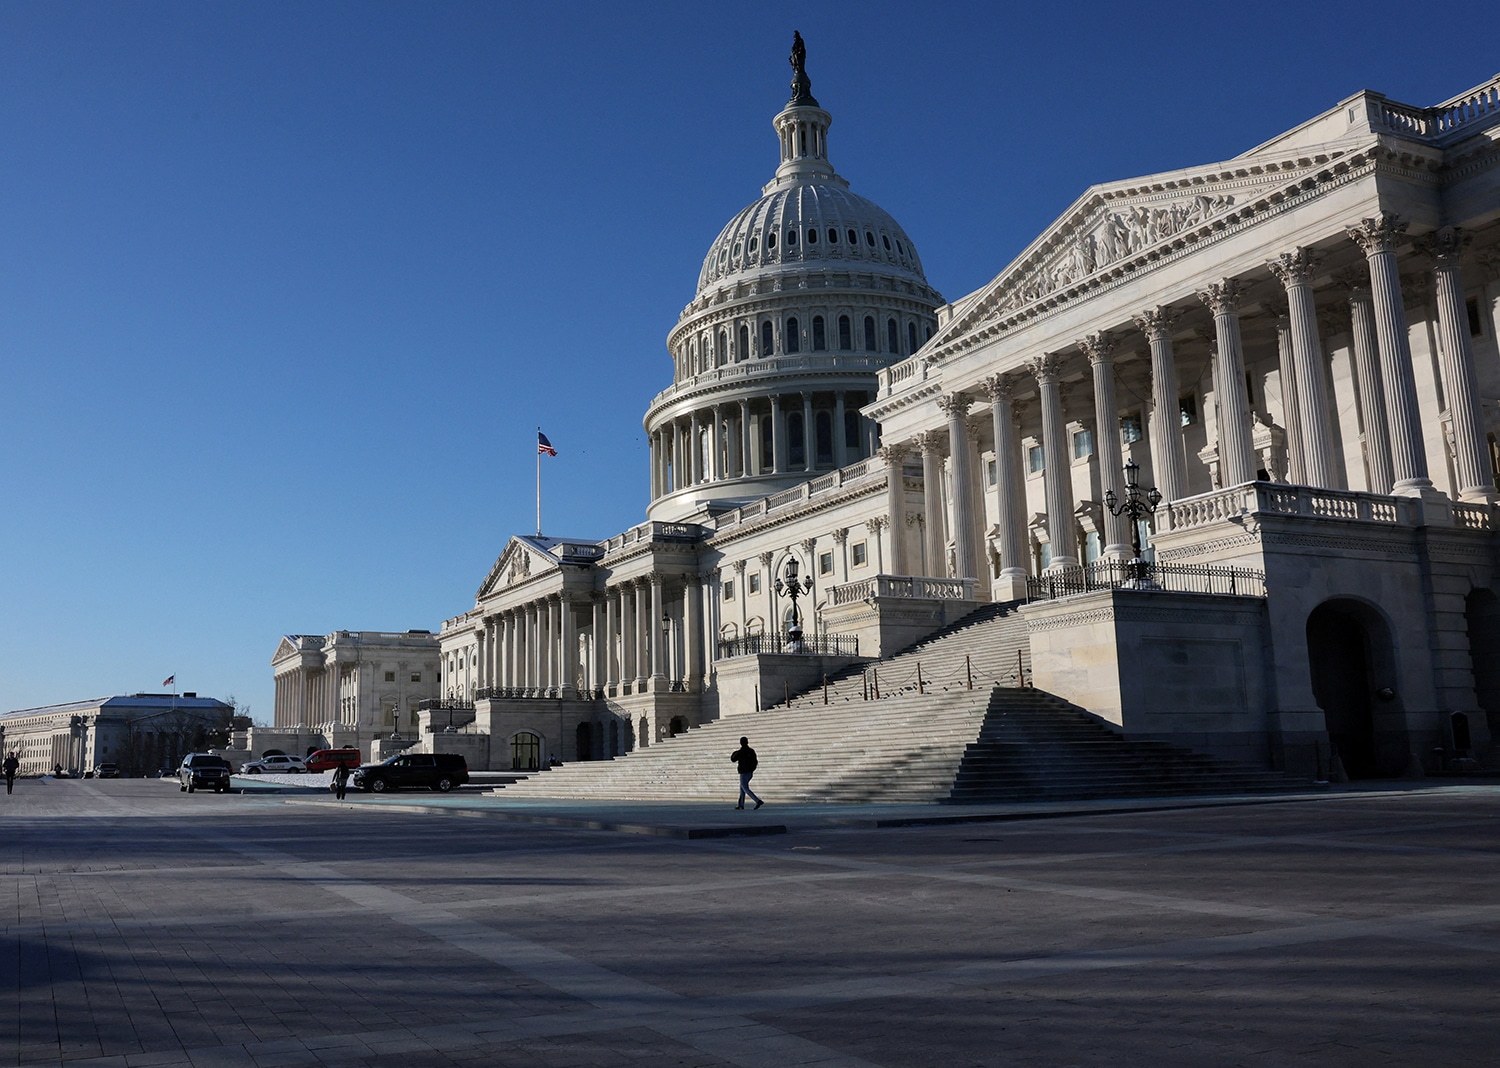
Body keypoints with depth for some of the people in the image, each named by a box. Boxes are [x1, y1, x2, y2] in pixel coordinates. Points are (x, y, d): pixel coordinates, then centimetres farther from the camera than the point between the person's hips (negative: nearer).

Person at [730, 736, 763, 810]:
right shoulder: (751, 751, 5)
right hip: (750, 772, 8)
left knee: (746, 789, -8)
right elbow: (755, 762, 10)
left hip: (744, 773, -8)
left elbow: (733, 759, 1)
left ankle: (758, 801, -23)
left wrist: (734, 753, 20)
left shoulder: (740, 752, -14)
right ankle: (740, 804, 23)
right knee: (742, 787, 21)